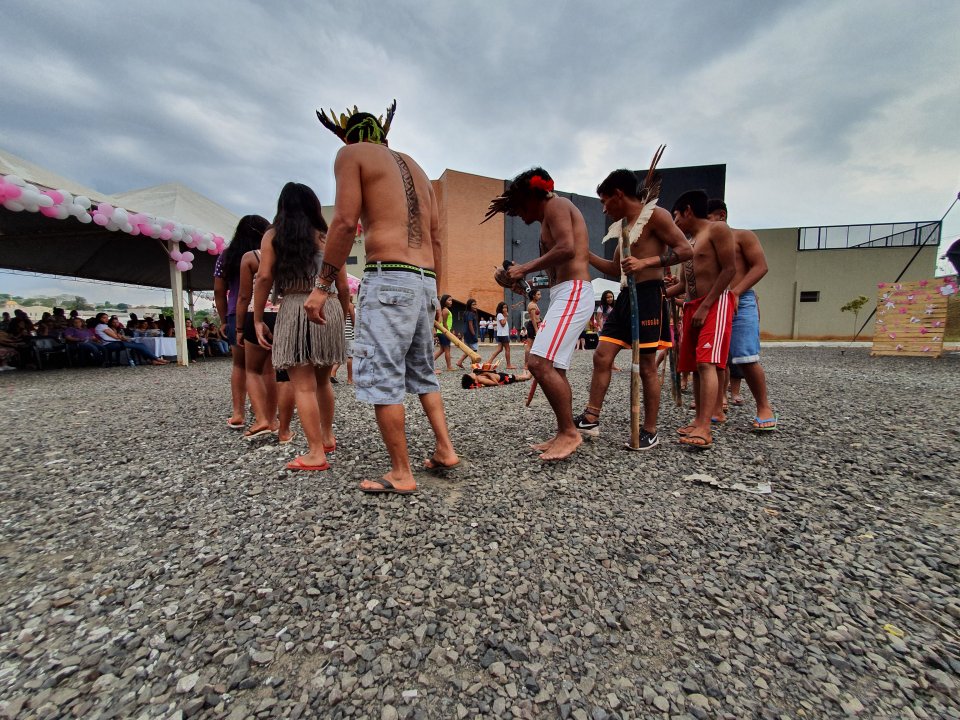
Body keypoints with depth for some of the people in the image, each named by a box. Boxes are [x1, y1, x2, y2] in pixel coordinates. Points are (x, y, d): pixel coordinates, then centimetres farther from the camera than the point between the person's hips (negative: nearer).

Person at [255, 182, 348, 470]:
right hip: (329, 309, 4)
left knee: (303, 385, -1)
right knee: (323, 380, 18)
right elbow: (343, 287, 9)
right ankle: (327, 438, 29)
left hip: (295, 309, -3)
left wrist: (258, 319, 1)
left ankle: (316, 453, -1)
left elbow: (264, 277, -5)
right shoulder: (326, 238, 13)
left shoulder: (273, 236, 7)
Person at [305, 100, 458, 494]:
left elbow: (345, 223, -8)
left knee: (381, 377, -3)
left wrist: (321, 285, -6)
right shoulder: (417, 169, 26)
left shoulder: (352, 153, 7)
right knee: (422, 371, 16)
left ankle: (401, 474, 3)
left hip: (389, 278, -7)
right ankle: (444, 449, 17)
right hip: (425, 281, 8)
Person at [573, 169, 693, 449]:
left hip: (649, 295, -8)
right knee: (602, 356, 0)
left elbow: (686, 250, -12)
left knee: (647, 366, -2)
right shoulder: (621, 226, 19)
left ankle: (650, 432, 11)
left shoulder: (655, 215, -5)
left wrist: (646, 262, -23)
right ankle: (591, 419, 7)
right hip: (625, 297, 8)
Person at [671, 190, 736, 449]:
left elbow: (730, 269, -12)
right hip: (692, 306, 9)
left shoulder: (717, 229, -2)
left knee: (706, 363, -20)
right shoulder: (690, 242, 23)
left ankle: (704, 429, -24)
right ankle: (699, 422, 9)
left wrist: (705, 306, -18)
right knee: (695, 366, 4)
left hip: (715, 303, -9)